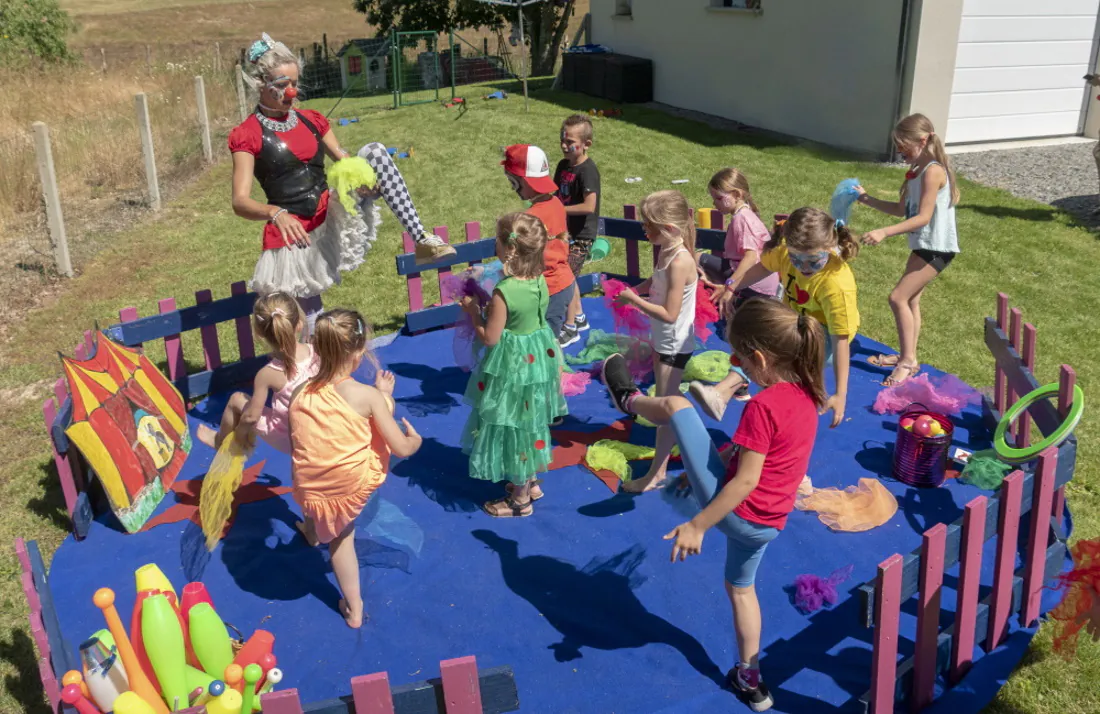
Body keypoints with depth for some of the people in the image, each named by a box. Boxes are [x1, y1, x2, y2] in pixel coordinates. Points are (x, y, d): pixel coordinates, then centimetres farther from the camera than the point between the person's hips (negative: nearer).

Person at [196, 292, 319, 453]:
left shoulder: (268, 374, -23)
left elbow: (251, 416, -16)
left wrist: (239, 433, 4)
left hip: (288, 438, -4)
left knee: (236, 399, 15)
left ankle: (220, 441, 42)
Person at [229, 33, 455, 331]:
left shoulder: (311, 120, 11)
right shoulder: (247, 135, -5)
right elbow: (240, 202, -13)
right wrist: (275, 212, -35)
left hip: (334, 219, 4)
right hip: (296, 235, -4)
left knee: (374, 151, -15)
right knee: (313, 326, -5)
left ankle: (421, 239, -20)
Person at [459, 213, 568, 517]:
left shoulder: (504, 292, -28)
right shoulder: (540, 280, -6)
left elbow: (490, 338, -20)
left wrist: (473, 310, -6)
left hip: (512, 367, -8)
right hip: (538, 358, 8)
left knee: (512, 427, 10)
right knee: (529, 422, 25)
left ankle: (520, 500, 25)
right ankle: (530, 483, 43)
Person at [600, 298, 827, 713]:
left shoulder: (763, 405, -24)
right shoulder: (807, 395, 2)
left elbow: (746, 480, -24)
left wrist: (698, 526, -18)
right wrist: (725, 452, 27)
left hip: (734, 509, -8)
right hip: (767, 523, 8)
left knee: (675, 405, 0)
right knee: (741, 588, 32)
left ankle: (629, 401, 30)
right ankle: (750, 680, 41)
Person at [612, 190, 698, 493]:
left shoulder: (679, 262, -28)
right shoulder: (666, 251, -2)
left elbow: (670, 314, -28)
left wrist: (634, 299, -20)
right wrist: (633, 290, -2)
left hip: (674, 345, -9)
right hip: (663, 340, 9)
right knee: (667, 400, 24)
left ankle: (657, 473, 11)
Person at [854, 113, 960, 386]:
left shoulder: (933, 171, -19)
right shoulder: (915, 171, 10)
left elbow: (923, 217, -25)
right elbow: (901, 209, 15)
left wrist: (885, 232, -32)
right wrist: (867, 199, 8)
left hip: (936, 248, -10)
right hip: (922, 245, 10)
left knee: (898, 297, -12)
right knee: (910, 299, 16)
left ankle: (908, 361, -3)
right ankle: (907, 356, 28)